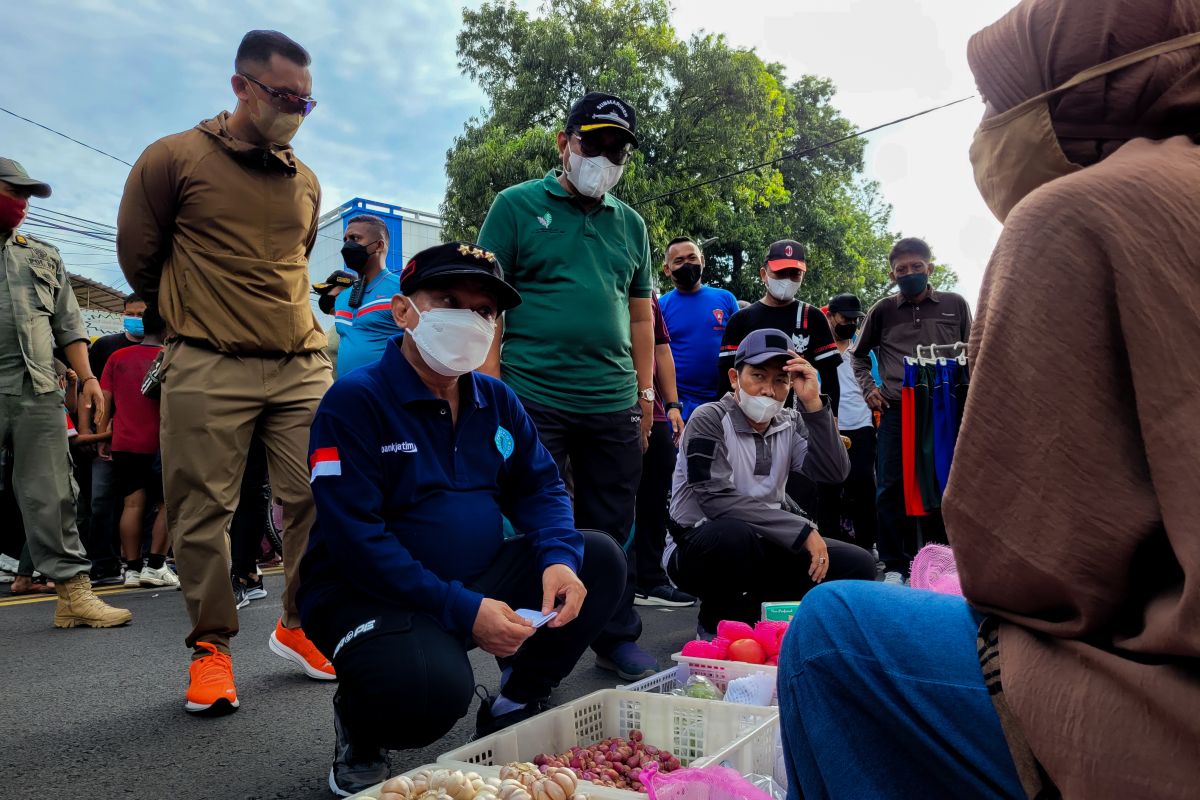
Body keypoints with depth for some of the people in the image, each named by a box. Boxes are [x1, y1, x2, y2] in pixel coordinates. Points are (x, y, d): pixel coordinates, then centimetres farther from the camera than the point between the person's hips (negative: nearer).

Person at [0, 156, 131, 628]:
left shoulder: (44, 258, 20)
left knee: (52, 496, 1)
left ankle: (74, 594, 1)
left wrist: (87, 378, 6)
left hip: (39, 393, 2)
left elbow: (69, 325, 18)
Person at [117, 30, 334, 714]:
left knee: (322, 497, 0)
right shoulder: (173, 159, 1)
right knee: (204, 511, 0)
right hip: (209, 369, -4)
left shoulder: (306, 182, 14)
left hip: (303, 364, 4)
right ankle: (211, 645, 17)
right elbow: (138, 256, 9)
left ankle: (300, 625, 19)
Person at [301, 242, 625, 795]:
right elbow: (355, 540, -22)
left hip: (479, 580, 7)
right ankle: (359, 736, 3)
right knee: (435, 686, -37)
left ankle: (513, 711, 11)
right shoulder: (356, 401, -15)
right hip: (369, 596, -7)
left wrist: (560, 558, -16)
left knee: (600, 559, -5)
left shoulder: (496, 401, 7)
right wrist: (462, 610, -27)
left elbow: (540, 489, 7)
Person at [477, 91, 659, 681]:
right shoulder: (517, 206, 3)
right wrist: (492, 389, -10)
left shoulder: (630, 223, 16)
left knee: (612, 531, 12)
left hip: (614, 406, 4)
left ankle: (618, 641, 27)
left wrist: (647, 393, 12)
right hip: (533, 400, -4)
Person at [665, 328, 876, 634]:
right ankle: (718, 623, -7)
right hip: (701, 549, -6)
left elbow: (834, 473, -10)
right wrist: (803, 531, -23)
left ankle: (750, 611, 9)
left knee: (858, 565, -7)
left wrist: (813, 403, -20)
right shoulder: (709, 420, -12)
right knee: (735, 535, -38)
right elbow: (717, 500, -23)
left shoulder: (790, 424, 6)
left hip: (762, 546, 6)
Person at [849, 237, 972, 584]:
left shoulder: (954, 305, 9)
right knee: (891, 488, -1)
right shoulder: (883, 311, 9)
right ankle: (896, 565, 9)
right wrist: (868, 387, 7)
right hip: (896, 411, 0)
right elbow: (859, 355, 21)